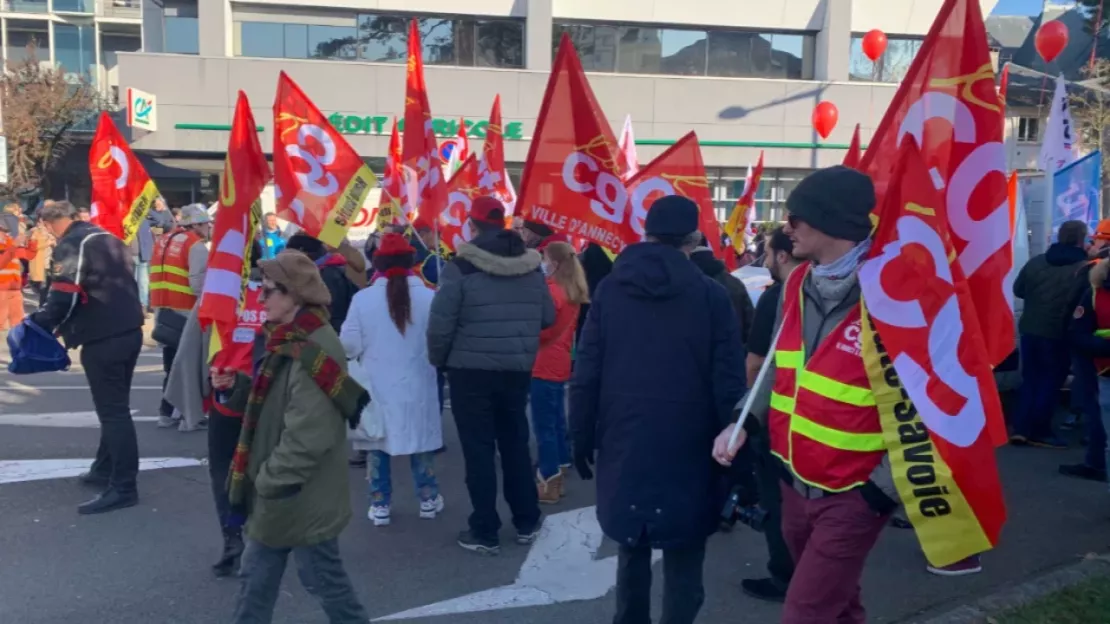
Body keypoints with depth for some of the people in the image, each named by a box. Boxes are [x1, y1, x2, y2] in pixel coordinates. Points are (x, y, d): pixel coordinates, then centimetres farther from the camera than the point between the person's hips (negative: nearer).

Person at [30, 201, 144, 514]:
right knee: (115, 407, 19)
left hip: (103, 340, -9)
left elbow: (63, 296, -17)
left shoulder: (70, 246, -9)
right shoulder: (109, 239, 18)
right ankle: (105, 470, 31)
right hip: (130, 331, 9)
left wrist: (38, 324, -1)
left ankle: (123, 487, -3)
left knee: (112, 411, -6)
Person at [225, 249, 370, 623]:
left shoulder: (313, 351, -25)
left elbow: (307, 436, -27)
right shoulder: (291, 343, 8)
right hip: (279, 494, 10)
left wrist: (268, 481, -19)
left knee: (323, 579, 7)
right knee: (256, 577, 19)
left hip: (303, 498, -10)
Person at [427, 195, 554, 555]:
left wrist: (438, 360, 4)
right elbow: (548, 317, 8)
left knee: (478, 450, 5)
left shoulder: (461, 267, -13)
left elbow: (441, 323, -14)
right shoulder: (532, 266, 2)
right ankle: (527, 524, 27)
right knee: (516, 444, 17)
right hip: (517, 370, 5)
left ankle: (484, 533, 12)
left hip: (471, 371, -5)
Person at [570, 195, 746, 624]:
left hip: (625, 444, 3)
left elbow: (586, 374, 1)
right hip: (687, 450, -3)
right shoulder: (711, 295, -6)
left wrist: (582, 439, 9)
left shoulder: (609, 291, 1)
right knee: (683, 562, 6)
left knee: (632, 550, 21)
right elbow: (728, 383, -7)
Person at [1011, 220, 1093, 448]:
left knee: (1030, 379, 14)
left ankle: (1021, 429, 10)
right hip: (1058, 333, -5)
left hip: (1030, 329, 5)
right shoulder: (1085, 268, -13)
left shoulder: (1036, 262, 5)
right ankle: (1039, 431, 9)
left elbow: (1018, 290, 15)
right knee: (1051, 381, 6)